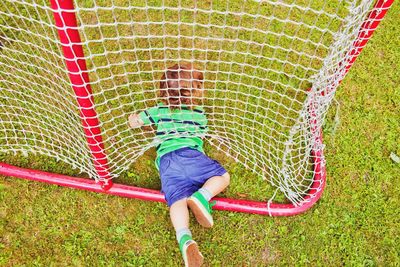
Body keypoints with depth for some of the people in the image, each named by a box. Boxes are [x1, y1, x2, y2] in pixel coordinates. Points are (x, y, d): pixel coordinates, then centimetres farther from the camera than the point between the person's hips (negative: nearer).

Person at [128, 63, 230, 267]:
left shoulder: (159, 110, 23)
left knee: (178, 199, -13)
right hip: (190, 153, -2)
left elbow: (134, 122, 25)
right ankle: (201, 196, -20)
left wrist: (134, 117, 48)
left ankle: (184, 238, -40)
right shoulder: (199, 113, 22)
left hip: (166, 159, 2)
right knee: (223, 176, 9)